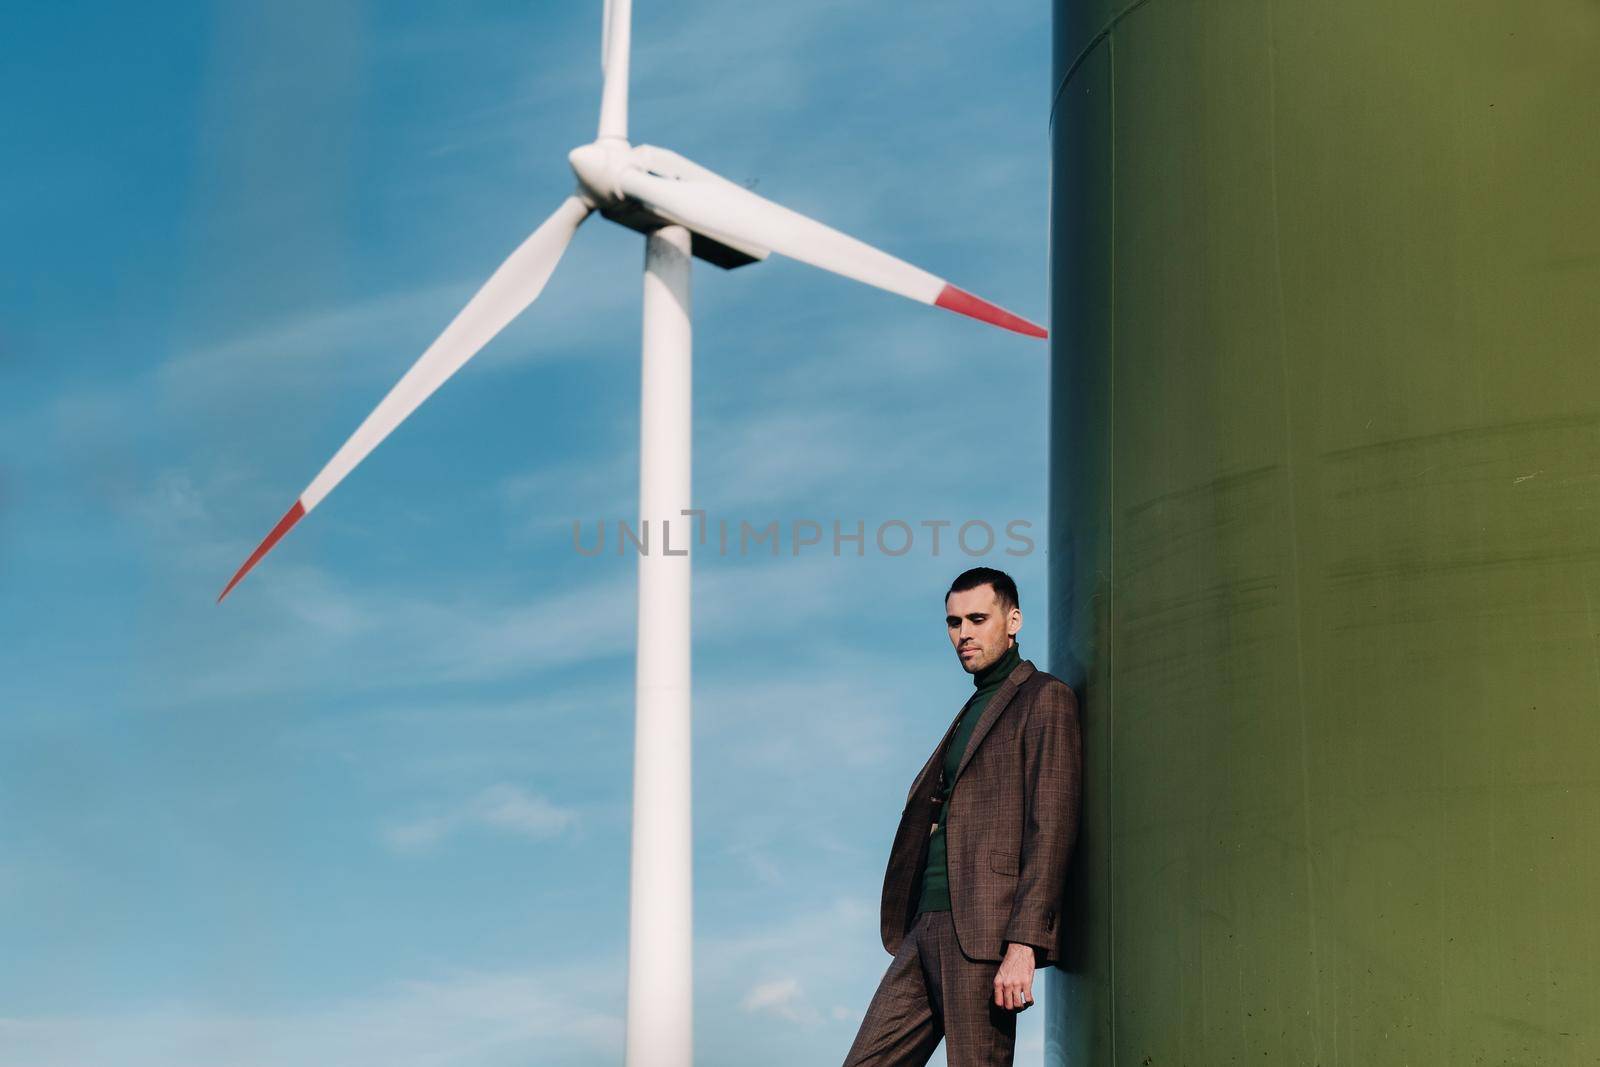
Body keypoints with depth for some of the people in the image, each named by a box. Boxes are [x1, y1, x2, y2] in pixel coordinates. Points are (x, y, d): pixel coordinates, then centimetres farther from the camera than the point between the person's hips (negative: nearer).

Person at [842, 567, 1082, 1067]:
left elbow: (1051, 827, -11)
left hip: (984, 932, -8)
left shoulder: (1045, 698, -2)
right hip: (926, 929, 8)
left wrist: (1023, 945, -19)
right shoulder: (972, 711, 25)